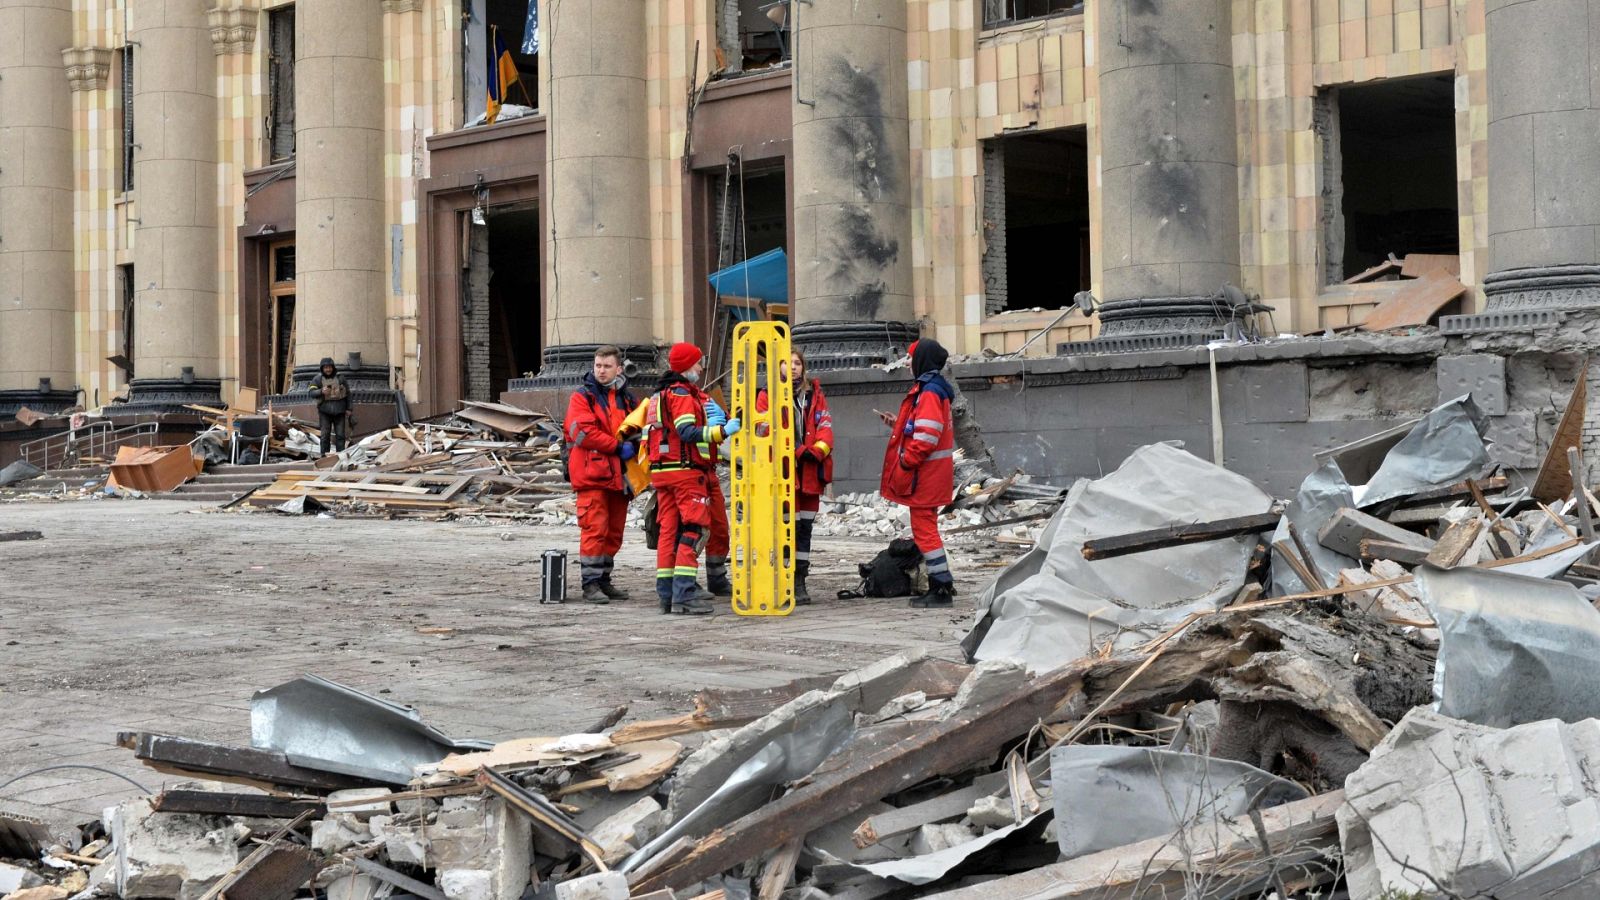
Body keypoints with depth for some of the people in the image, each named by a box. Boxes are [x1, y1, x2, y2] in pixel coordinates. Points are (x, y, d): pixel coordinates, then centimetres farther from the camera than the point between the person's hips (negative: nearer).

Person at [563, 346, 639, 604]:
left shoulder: (627, 399, 16)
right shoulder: (582, 397, -1)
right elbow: (582, 431, -13)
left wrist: (633, 445, -3)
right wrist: (617, 447, -14)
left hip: (618, 475, 6)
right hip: (591, 474, -6)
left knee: (614, 532, 10)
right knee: (594, 530, -11)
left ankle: (604, 580, 19)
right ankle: (590, 584, -8)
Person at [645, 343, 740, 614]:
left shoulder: (659, 394, 19)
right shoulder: (682, 393, -10)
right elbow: (687, 432, -22)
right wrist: (723, 431, -28)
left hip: (661, 470, 9)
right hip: (686, 470, -9)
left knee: (669, 529, 9)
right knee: (693, 528, -9)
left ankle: (666, 592, 8)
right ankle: (684, 592, -17)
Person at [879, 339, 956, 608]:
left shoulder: (929, 391, -17)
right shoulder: (934, 388, 15)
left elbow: (927, 435, -23)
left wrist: (906, 462, -17)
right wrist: (897, 424, 14)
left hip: (926, 473, -11)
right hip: (929, 473, 11)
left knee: (924, 528, -7)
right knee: (926, 528, 16)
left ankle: (942, 588, -7)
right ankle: (939, 585, 20)